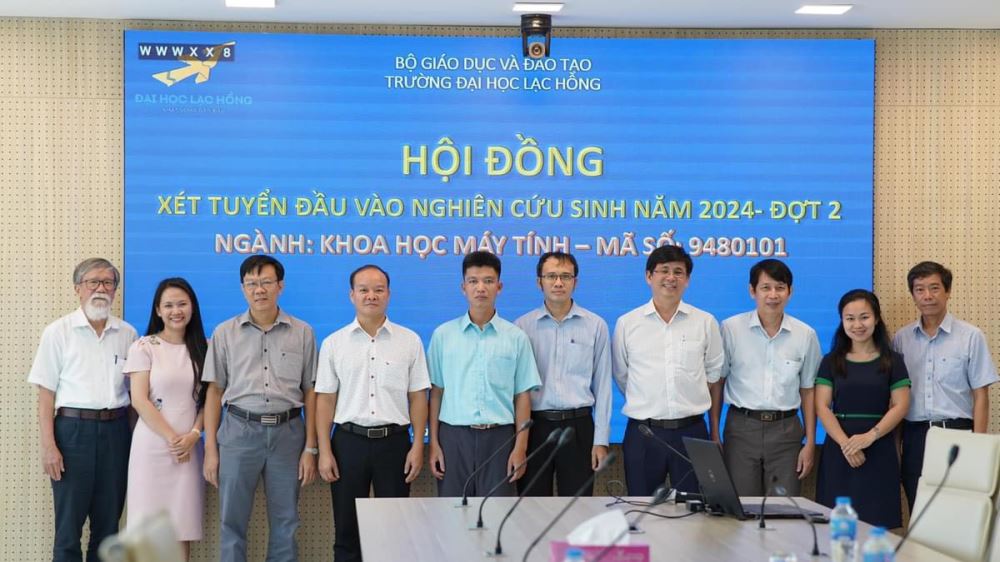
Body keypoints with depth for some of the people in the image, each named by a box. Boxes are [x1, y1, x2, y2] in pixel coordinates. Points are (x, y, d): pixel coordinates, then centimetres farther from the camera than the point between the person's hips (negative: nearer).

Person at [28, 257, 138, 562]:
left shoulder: (127, 334, 9)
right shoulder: (59, 332, 1)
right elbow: (46, 393, -1)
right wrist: (49, 446, -9)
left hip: (115, 431, 3)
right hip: (73, 430, -3)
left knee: (108, 524, 8)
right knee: (69, 525, 0)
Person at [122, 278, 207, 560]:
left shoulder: (203, 348, 10)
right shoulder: (144, 347, 0)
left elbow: (209, 399, 9)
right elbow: (139, 400, -6)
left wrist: (193, 435, -7)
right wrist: (171, 438, -10)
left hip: (189, 448, 3)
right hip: (152, 445, -3)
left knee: (182, 527, 2)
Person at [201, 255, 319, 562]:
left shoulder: (302, 333, 4)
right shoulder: (225, 333, 4)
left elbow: (310, 393, 5)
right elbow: (214, 391, 6)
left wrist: (310, 448, 1)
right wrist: (210, 449, 1)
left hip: (287, 432, 0)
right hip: (239, 430, 0)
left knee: (285, 524, 6)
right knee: (232, 521, 3)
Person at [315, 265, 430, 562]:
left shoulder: (409, 341, 2)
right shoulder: (333, 344, 3)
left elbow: (418, 397, 3)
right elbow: (325, 400, 3)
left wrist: (418, 446, -3)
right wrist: (324, 451, -3)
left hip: (394, 441, 0)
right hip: (349, 441, 0)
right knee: (347, 529, 6)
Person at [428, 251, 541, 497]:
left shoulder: (516, 338, 3)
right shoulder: (443, 335, 4)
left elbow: (522, 396, 3)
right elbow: (436, 393, 6)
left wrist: (520, 447, -3)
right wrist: (433, 443, 0)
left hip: (498, 437, 0)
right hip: (454, 436, 1)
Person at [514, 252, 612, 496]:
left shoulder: (596, 326, 2)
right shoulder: (521, 327, 2)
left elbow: (602, 386, 3)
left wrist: (601, 440, -1)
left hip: (578, 426, 0)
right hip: (534, 426, 0)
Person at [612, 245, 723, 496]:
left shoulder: (705, 323, 5)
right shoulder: (626, 324, 3)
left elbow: (713, 378, 10)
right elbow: (621, 377, 11)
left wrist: (715, 433, 10)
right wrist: (648, 409, 9)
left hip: (692, 432, 0)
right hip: (642, 434, 0)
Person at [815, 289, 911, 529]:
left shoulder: (892, 361, 6)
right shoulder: (831, 361, 8)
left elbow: (900, 406, -1)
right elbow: (822, 407, 1)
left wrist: (870, 436, -16)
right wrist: (845, 443, -15)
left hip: (879, 449, -1)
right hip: (838, 449, 1)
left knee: (876, 522, -5)